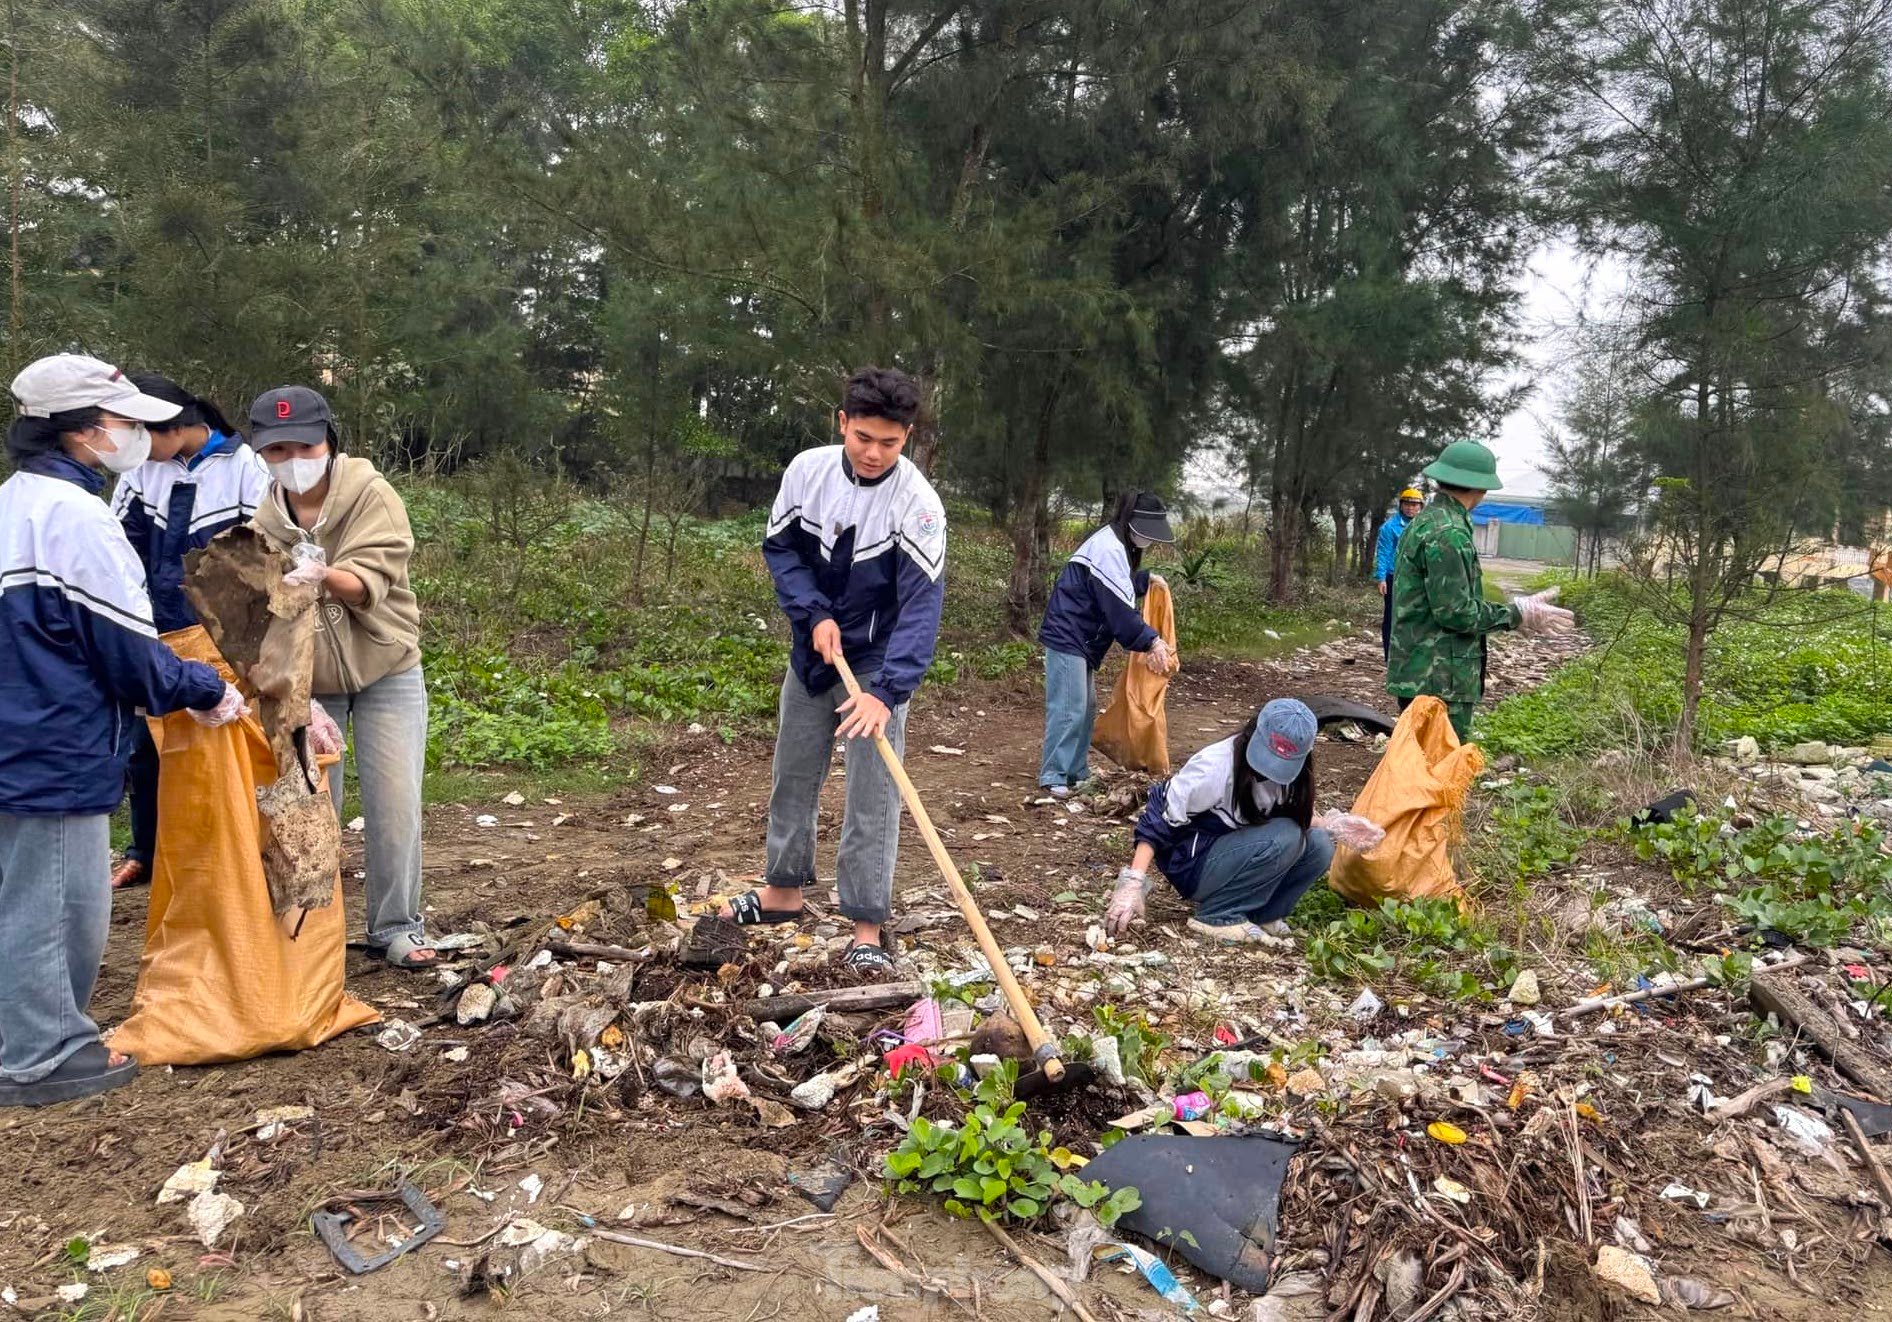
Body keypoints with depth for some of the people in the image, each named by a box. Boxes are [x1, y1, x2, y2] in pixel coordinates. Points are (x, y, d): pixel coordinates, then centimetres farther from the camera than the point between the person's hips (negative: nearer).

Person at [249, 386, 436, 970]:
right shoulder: (262, 515, -4)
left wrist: (323, 575, -45)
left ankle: (396, 926, 13)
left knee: (394, 804, -2)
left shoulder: (371, 495, -13)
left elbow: (369, 582, -25)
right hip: (305, 680, 2)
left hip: (386, 671, -2)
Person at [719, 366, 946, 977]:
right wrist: (815, 614, -15)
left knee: (873, 795, -4)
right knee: (793, 774, 16)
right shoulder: (807, 470, -10)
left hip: (877, 662, -4)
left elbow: (922, 604, -27)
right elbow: (780, 548, 1)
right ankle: (784, 890, 35)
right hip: (812, 651, 5)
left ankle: (867, 929, 5)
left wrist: (886, 691, -37)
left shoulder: (917, 502, -23)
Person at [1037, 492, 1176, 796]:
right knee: (1069, 709, -10)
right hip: (1067, 636, -11)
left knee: (1086, 708, 14)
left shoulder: (1117, 546, 11)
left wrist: (1147, 580, 4)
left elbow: (1125, 585, 23)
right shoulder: (1108, 550, -20)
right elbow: (1118, 608, -23)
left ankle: (1076, 772, 21)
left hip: (1082, 638, 11)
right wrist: (1151, 641, -20)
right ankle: (1053, 776, -5)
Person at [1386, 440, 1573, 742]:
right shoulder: (1448, 533, -17)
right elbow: (1456, 612, -19)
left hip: (1416, 674, 10)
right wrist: (1517, 614, -8)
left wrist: (1510, 610, 23)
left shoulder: (1424, 521, 15)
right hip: (1438, 680, -10)